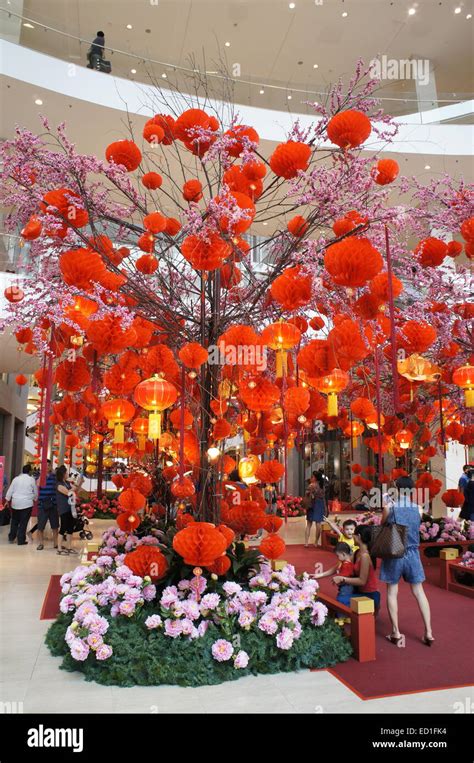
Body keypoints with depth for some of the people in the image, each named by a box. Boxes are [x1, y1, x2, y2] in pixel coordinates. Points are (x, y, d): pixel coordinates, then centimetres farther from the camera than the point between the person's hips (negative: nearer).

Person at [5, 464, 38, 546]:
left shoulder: (16, 479, 4)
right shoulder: (31, 479, -4)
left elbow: (10, 490, 4)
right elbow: (35, 492, 5)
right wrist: (35, 499, 23)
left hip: (15, 503, 4)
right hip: (27, 504, -4)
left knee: (14, 521, 20)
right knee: (23, 523, 1)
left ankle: (11, 537, 25)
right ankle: (21, 540, 3)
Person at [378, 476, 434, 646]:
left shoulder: (389, 507, -10)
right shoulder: (418, 508, -4)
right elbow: (416, 528, 11)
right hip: (412, 554, 2)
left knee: (392, 592, 10)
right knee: (419, 592, 13)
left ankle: (396, 632, 13)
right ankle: (428, 632, 14)